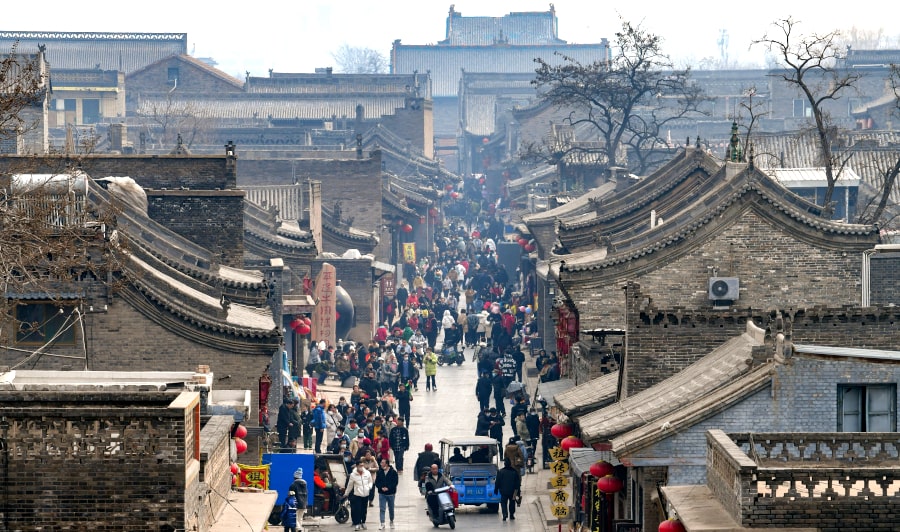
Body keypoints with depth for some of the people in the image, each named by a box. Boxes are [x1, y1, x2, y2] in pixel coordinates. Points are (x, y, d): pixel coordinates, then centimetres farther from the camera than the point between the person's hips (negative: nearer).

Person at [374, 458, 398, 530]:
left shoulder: (393, 472, -7)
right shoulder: (379, 472, 1)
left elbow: (395, 482, -10)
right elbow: (377, 482, 3)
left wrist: (388, 488, -19)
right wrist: (381, 488, -15)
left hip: (391, 493, -2)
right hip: (382, 493, 2)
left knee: (391, 508, 12)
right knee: (381, 509, -5)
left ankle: (391, 521, 31)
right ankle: (382, 524, -4)